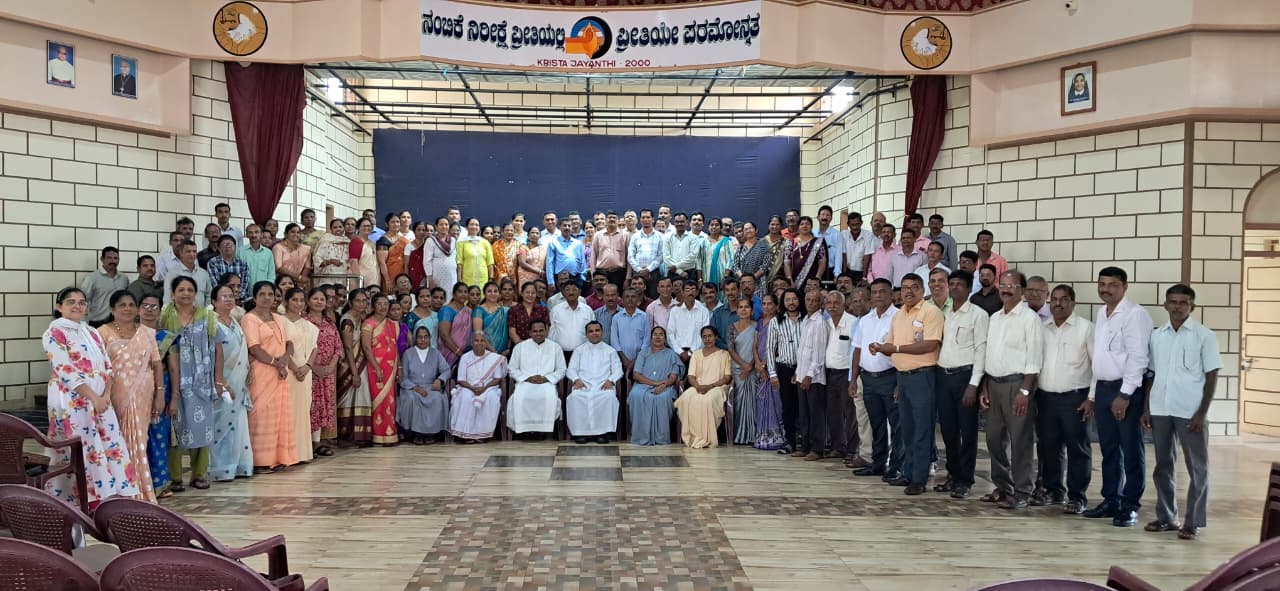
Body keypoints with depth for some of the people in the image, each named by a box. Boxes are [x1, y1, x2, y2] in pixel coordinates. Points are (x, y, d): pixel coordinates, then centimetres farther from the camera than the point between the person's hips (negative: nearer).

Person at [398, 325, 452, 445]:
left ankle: (437, 432, -22)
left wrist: (440, 379, -18)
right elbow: (403, 377, 2)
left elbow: (446, 370, 4)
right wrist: (415, 387, -15)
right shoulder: (408, 353, 9)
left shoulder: (435, 353, 15)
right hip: (412, 388, -1)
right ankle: (416, 433, -25)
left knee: (438, 399, -31)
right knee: (412, 399, -35)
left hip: (431, 387, 1)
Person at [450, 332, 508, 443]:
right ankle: (466, 433, -29)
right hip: (468, 388, 0)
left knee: (491, 397, -34)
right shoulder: (465, 357, 5)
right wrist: (472, 388, -19)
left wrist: (484, 388, -17)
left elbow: (497, 379, 1)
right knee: (466, 397, -34)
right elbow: (461, 380, 1)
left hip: (489, 388, 0)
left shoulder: (494, 358, 4)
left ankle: (483, 432, -26)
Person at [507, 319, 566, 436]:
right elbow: (513, 370, 10)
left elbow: (561, 370, 10)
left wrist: (546, 378, -7)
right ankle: (524, 429, -22)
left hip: (547, 383, 0)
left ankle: (543, 429, -24)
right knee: (519, 397, -34)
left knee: (550, 397, -35)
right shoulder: (520, 347, 12)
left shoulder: (555, 347, 11)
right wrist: (528, 378, -6)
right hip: (525, 382, 1)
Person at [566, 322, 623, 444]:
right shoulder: (579, 350, 22)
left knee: (609, 396, -36)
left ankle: (603, 432, -28)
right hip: (583, 384, 1)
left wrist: (610, 380, -9)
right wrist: (576, 379, -8)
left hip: (603, 385, 0)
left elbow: (618, 370, 12)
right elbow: (571, 369, 14)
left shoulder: (610, 351, 21)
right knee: (575, 397, -35)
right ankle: (580, 431, -26)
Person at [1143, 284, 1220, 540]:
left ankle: (1193, 522, 9)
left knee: (1197, 468, 2)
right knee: (1163, 465, 11)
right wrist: (1146, 407, 6)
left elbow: (1211, 376, -4)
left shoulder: (1204, 336, -3)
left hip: (1190, 412, -4)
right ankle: (1166, 517, 21)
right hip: (1160, 410, 4)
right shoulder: (1157, 336, 8)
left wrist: (1202, 413, -10)